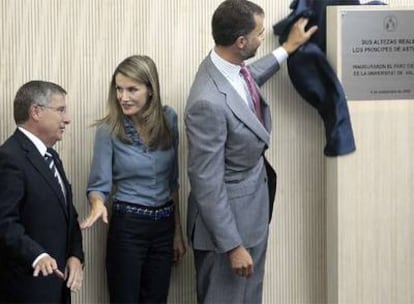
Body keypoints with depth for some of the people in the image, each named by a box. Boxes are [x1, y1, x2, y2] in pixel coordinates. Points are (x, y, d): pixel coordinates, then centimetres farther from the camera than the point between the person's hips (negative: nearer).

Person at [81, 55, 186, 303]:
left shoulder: (168, 119, -1)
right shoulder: (108, 130, -10)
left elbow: (172, 180, 8)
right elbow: (99, 184, -8)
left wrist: (178, 230, 10)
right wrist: (98, 204, -31)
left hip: (164, 224, 3)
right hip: (128, 226, -3)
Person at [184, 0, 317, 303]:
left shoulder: (232, 67, -5)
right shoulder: (209, 102, -32)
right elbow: (207, 183, -26)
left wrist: (288, 48, 32)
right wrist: (232, 246, -20)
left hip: (253, 209, 9)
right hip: (229, 218, -9)